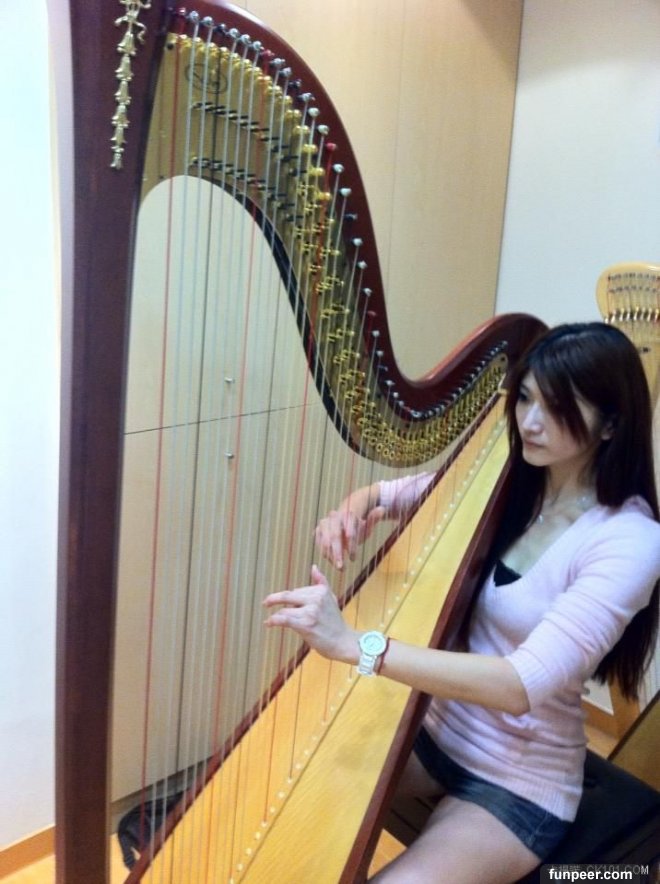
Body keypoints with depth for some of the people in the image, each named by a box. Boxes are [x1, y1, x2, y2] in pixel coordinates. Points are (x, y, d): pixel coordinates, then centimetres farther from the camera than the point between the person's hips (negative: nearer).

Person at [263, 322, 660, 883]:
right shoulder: (505, 484, -3)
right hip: (436, 730, 5)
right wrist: (353, 510, -20)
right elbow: (386, 494, 6)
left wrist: (354, 643, -41)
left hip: (519, 784, -5)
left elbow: (525, 683, -32)